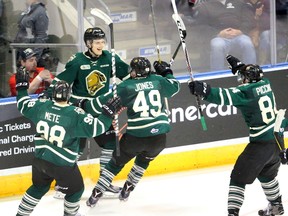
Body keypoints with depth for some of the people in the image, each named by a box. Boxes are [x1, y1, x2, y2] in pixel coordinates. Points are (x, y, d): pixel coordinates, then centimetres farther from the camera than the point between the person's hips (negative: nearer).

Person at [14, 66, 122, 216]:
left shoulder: (42, 106, -7)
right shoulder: (75, 115, -21)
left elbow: (24, 106, 10)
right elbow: (95, 128, -23)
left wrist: (22, 86, 22)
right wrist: (109, 112, -17)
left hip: (40, 159, 5)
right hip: (62, 165, -5)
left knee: (39, 187, 27)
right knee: (76, 189, 20)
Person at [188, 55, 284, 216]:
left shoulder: (246, 92, -16)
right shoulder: (265, 83, 6)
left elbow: (224, 96, -30)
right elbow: (253, 76, 30)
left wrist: (202, 90, -34)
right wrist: (237, 65, 32)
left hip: (261, 144, -8)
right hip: (277, 141, 8)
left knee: (239, 177, -4)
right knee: (267, 174, 31)